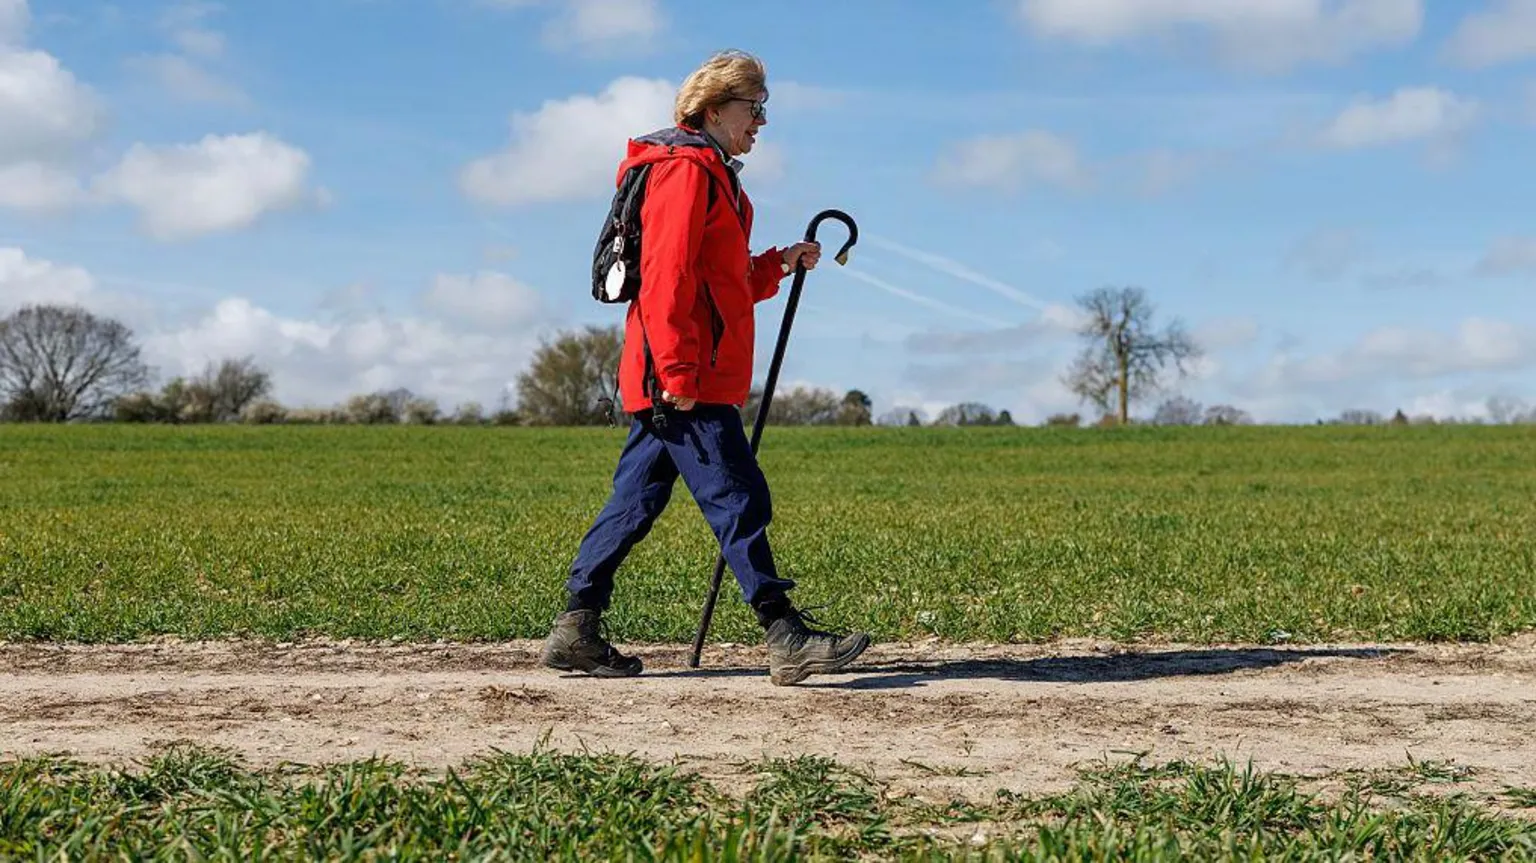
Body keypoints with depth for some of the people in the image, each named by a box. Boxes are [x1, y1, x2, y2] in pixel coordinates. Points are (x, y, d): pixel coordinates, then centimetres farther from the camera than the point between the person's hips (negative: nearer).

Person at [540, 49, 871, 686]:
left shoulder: (713, 177, 24)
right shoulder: (685, 170, -9)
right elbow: (666, 277, -18)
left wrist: (778, 264, 13)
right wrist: (678, 372, -23)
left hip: (691, 380, 11)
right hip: (682, 382, -11)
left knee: (636, 501, 10)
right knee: (738, 498, -10)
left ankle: (576, 631, 13)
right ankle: (785, 638, -10)